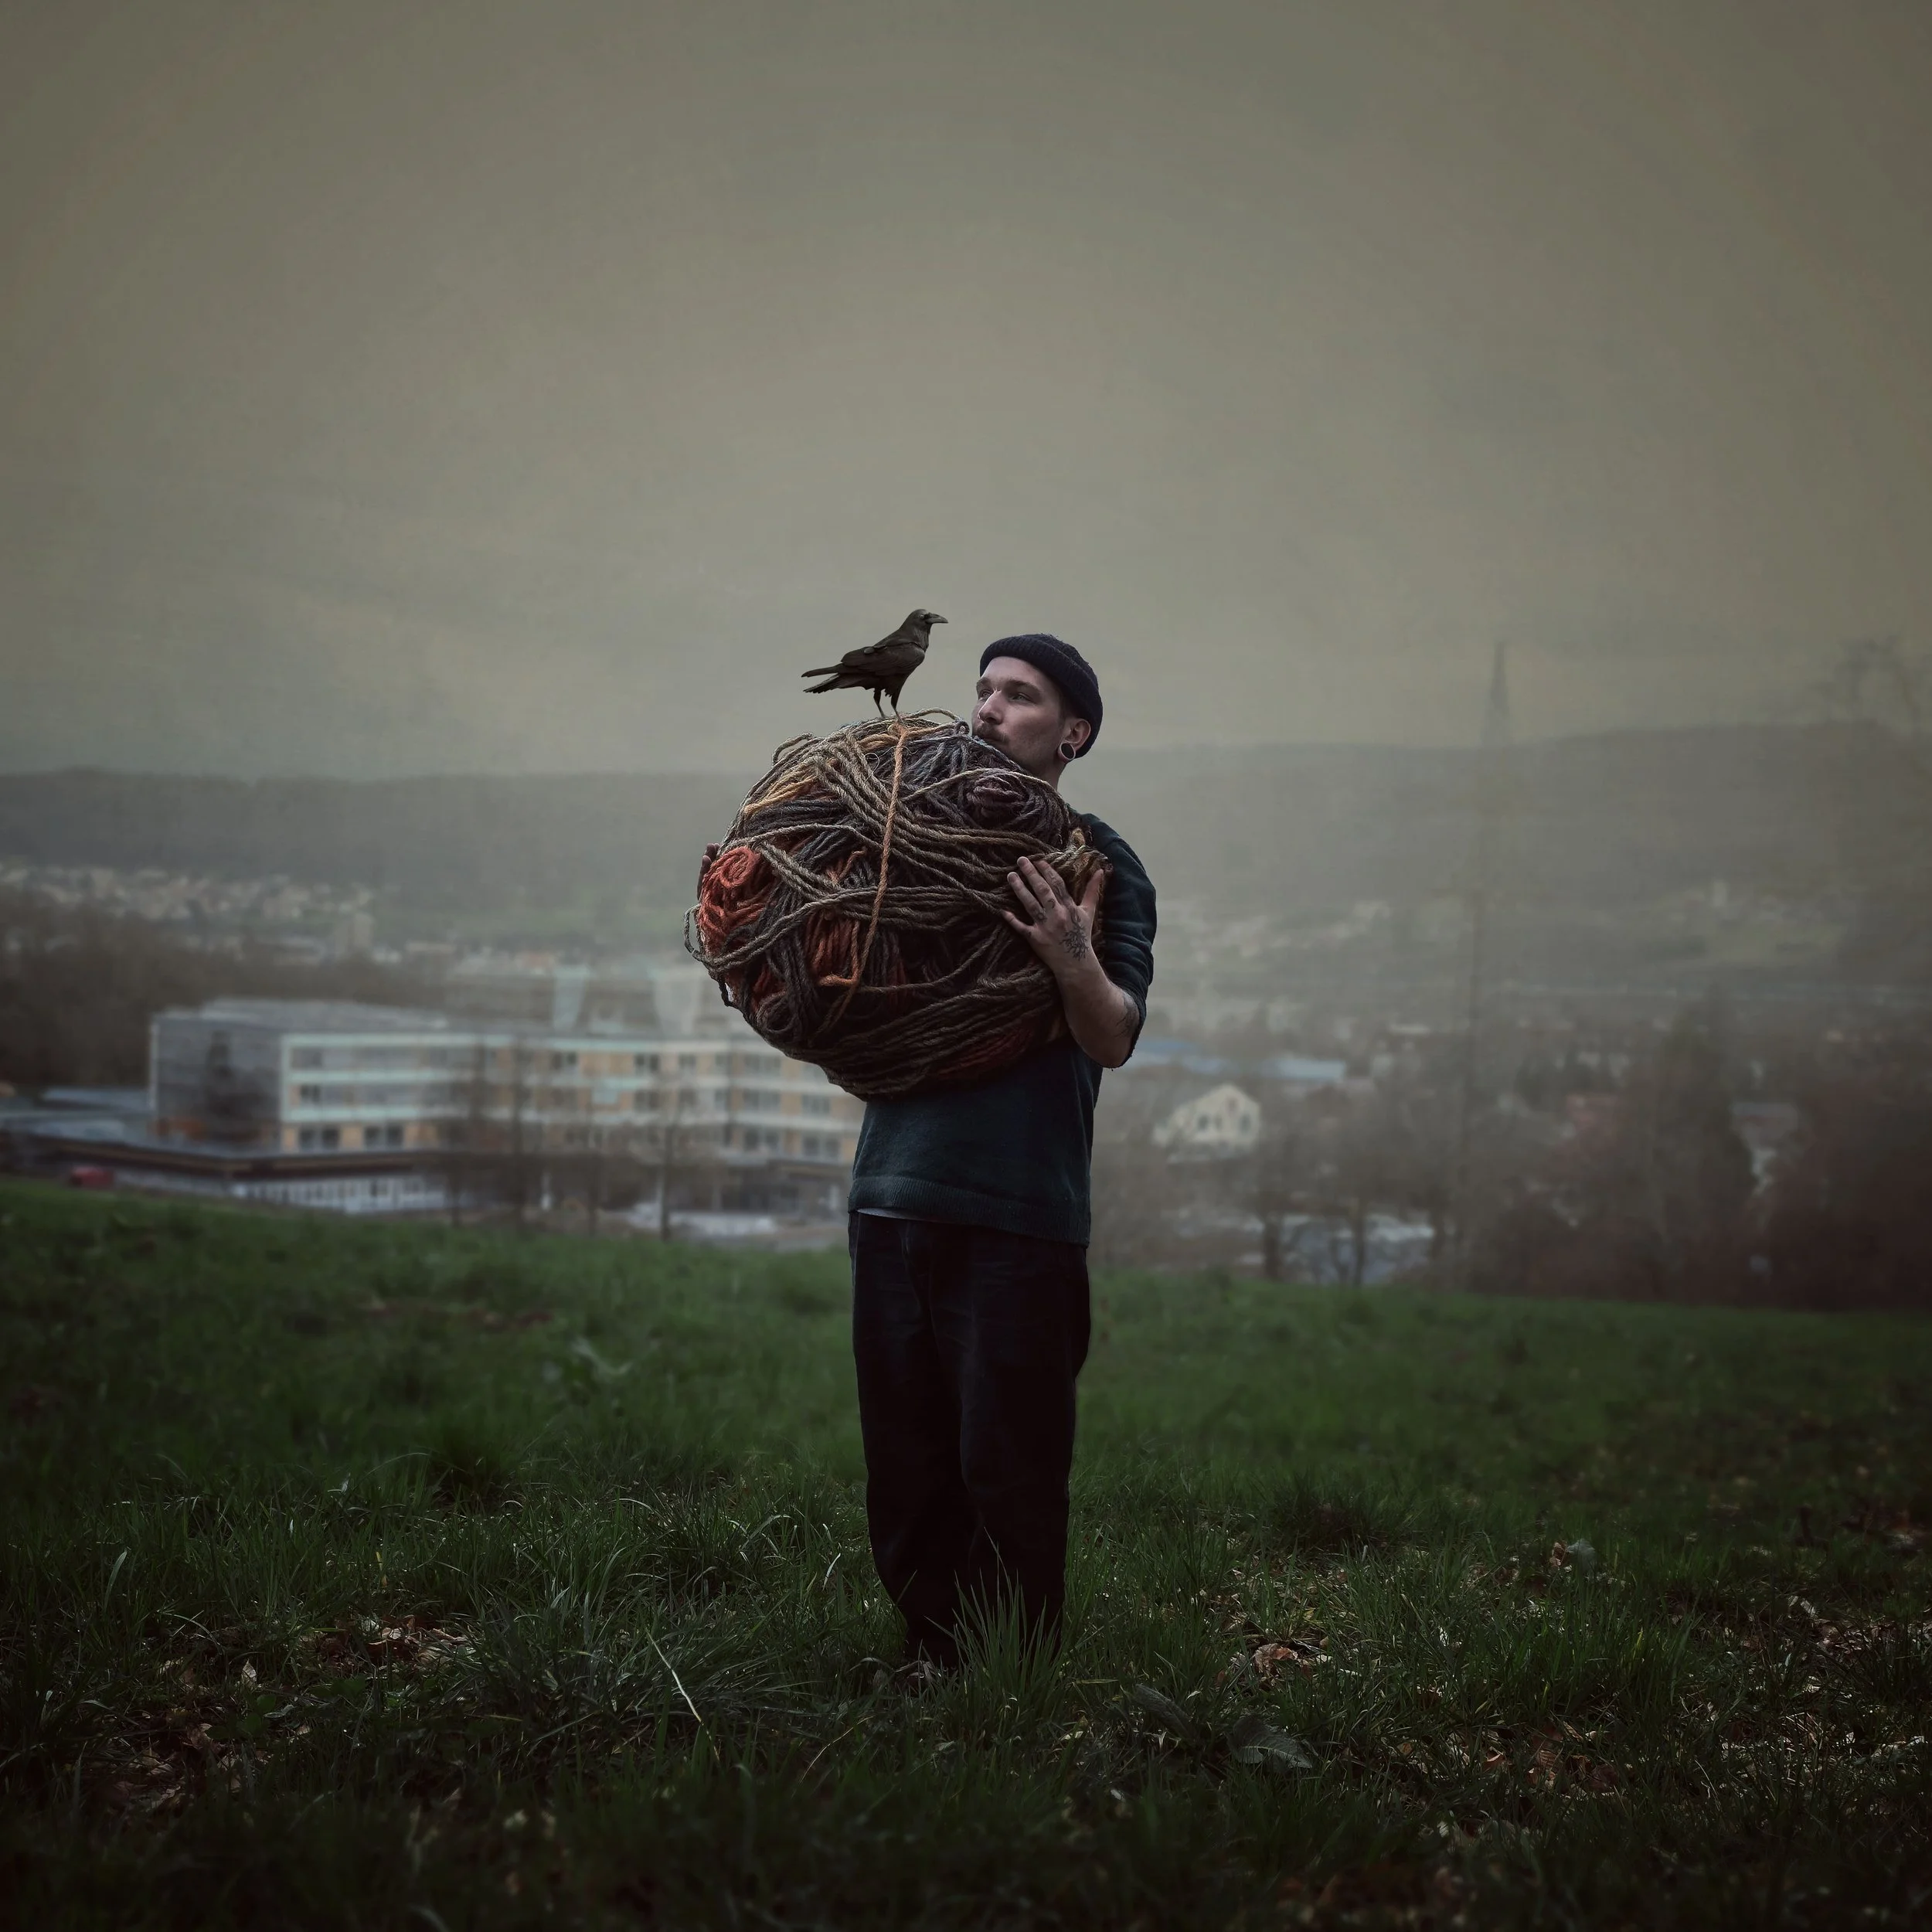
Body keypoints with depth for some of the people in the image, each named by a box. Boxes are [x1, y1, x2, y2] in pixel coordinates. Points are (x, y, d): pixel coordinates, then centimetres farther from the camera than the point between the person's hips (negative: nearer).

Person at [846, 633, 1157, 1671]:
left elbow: (1114, 1039, -10)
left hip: (1020, 1211, -5)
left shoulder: (1101, 865, 1)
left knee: (1007, 1469, -3)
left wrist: (1073, 958, -29)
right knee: (905, 1460, 11)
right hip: (895, 1191, 5)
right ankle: (927, 1667, 23)